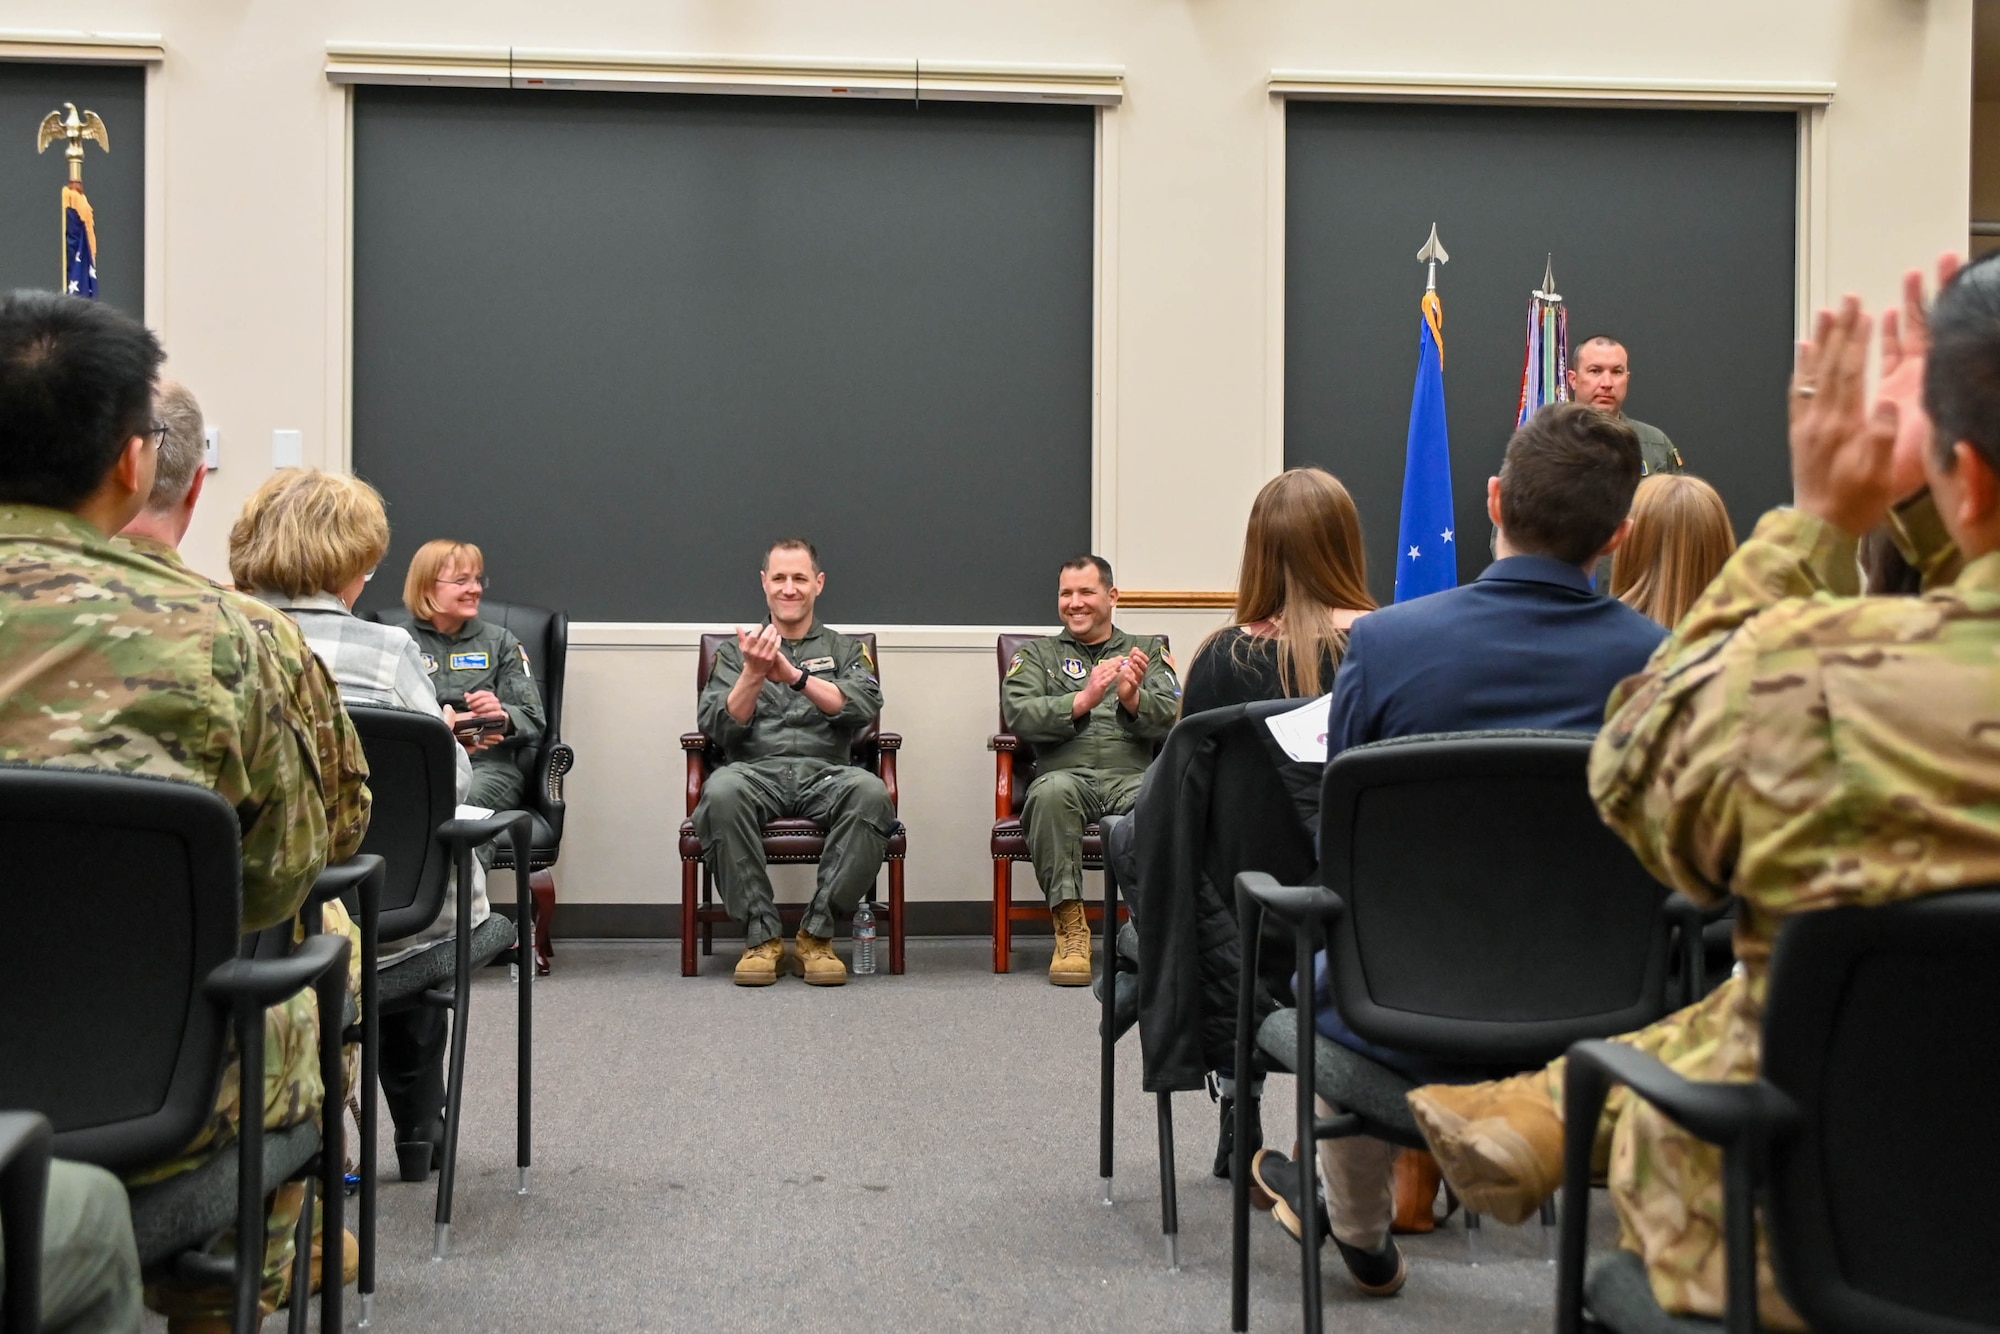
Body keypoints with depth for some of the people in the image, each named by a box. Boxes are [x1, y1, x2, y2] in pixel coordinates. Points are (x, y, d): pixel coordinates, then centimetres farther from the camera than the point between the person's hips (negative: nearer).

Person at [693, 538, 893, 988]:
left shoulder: (845, 649, 21)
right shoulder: (736, 652, 22)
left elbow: (865, 706, -1)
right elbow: (718, 728, 7)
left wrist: (795, 675, -14)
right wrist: (753, 674, -9)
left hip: (825, 772, 0)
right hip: (756, 770, 0)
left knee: (870, 793, -35)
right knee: (721, 792, -37)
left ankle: (817, 933, -24)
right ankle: (761, 935, -25)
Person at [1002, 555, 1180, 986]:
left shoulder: (1148, 653, 23)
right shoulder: (1037, 655, 22)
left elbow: (1174, 720, 5)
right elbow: (1018, 715, 1)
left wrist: (1133, 700, -16)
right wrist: (1082, 700, -13)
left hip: (1131, 776, 0)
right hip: (1068, 775, 0)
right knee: (1051, 791, -37)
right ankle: (1070, 925, -30)